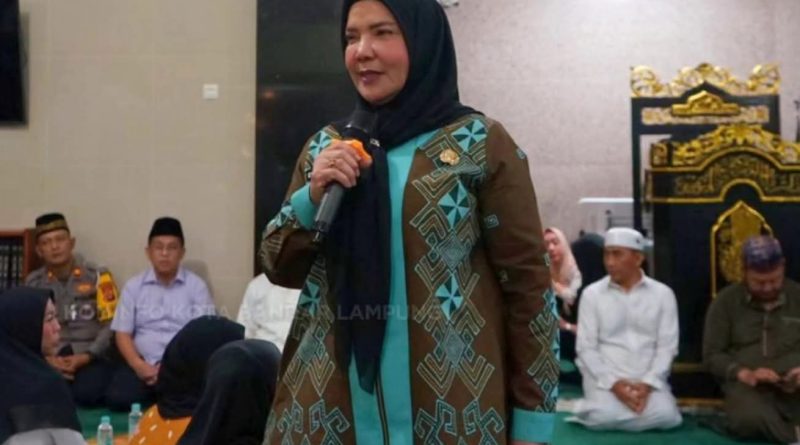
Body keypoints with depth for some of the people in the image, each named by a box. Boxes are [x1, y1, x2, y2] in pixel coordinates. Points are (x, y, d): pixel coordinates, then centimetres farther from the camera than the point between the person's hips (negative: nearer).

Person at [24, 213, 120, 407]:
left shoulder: (97, 276, -1)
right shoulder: (33, 283, 10)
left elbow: (112, 324, -5)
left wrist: (86, 356, -17)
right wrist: (47, 359, -12)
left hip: (93, 355, -2)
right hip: (52, 356, 2)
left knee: (86, 393, -31)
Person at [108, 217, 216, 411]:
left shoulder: (196, 285, 4)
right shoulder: (133, 286, 10)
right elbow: (123, 334, 6)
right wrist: (139, 365, -13)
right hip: (144, 363, 2)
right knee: (117, 397, -25)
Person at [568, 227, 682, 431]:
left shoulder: (663, 294, 4)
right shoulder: (592, 294, 2)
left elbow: (667, 346, 0)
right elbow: (586, 348, -2)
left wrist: (647, 383, -15)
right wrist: (613, 383, -15)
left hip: (648, 379, 2)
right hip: (605, 377, -1)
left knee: (665, 416, -26)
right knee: (605, 417, -29)